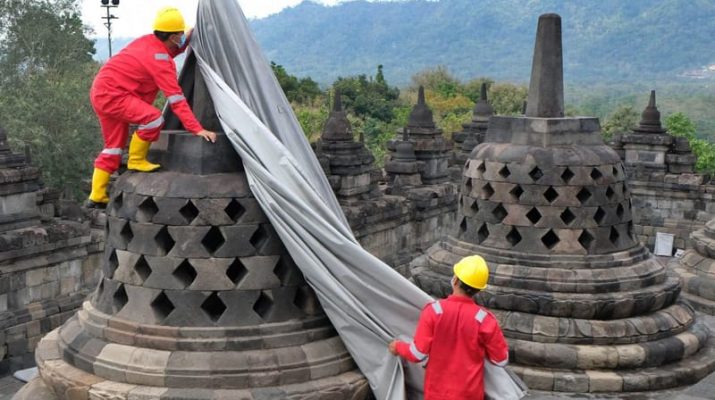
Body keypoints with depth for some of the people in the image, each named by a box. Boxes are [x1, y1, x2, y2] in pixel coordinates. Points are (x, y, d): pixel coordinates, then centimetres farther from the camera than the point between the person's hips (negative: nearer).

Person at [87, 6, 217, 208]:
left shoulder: (148, 42, 5)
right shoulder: (159, 59, -20)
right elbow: (176, 98, -24)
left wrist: (187, 41, 17)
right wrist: (197, 129, -25)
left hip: (101, 92, 10)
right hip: (112, 95, -10)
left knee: (114, 146, 16)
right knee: (154, 118, -24)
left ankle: (97, 197, 21)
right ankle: (136, 160, -3)